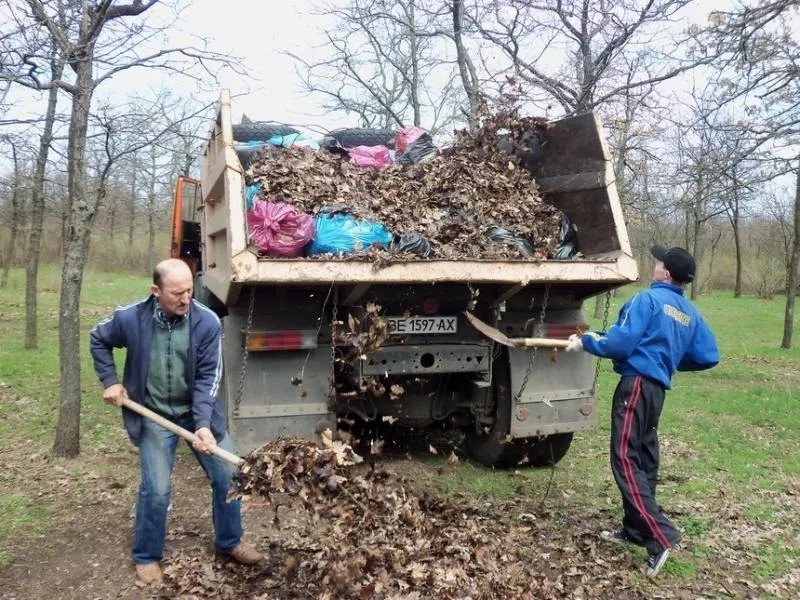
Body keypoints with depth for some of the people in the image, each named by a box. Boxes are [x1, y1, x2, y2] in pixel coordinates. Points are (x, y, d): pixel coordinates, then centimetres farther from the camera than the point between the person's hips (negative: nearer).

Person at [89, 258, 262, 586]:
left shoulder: (207, 321, -18)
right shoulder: (130, 318, -15)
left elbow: (208, 376, -15)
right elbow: (98, 340, 7)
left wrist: (203, 423, -25)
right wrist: (110, 381, 0)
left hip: (197, 411, 2)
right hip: (154, 416, -1)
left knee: (228, 476, 5)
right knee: (157, 489, -2)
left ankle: (229, 542, 29)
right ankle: (147, 557, 23)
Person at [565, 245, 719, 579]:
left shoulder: (648, 299, -9)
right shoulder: (690, 314, 13)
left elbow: (620, 342, -16)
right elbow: (708, 357, 14)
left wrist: (585, 342, -1)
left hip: (636, 383, -9)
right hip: (658, 388, 9)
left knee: (625, 459, -8)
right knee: (644, 459, 14)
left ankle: (661, 536, -14)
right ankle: (634, 530, 24)